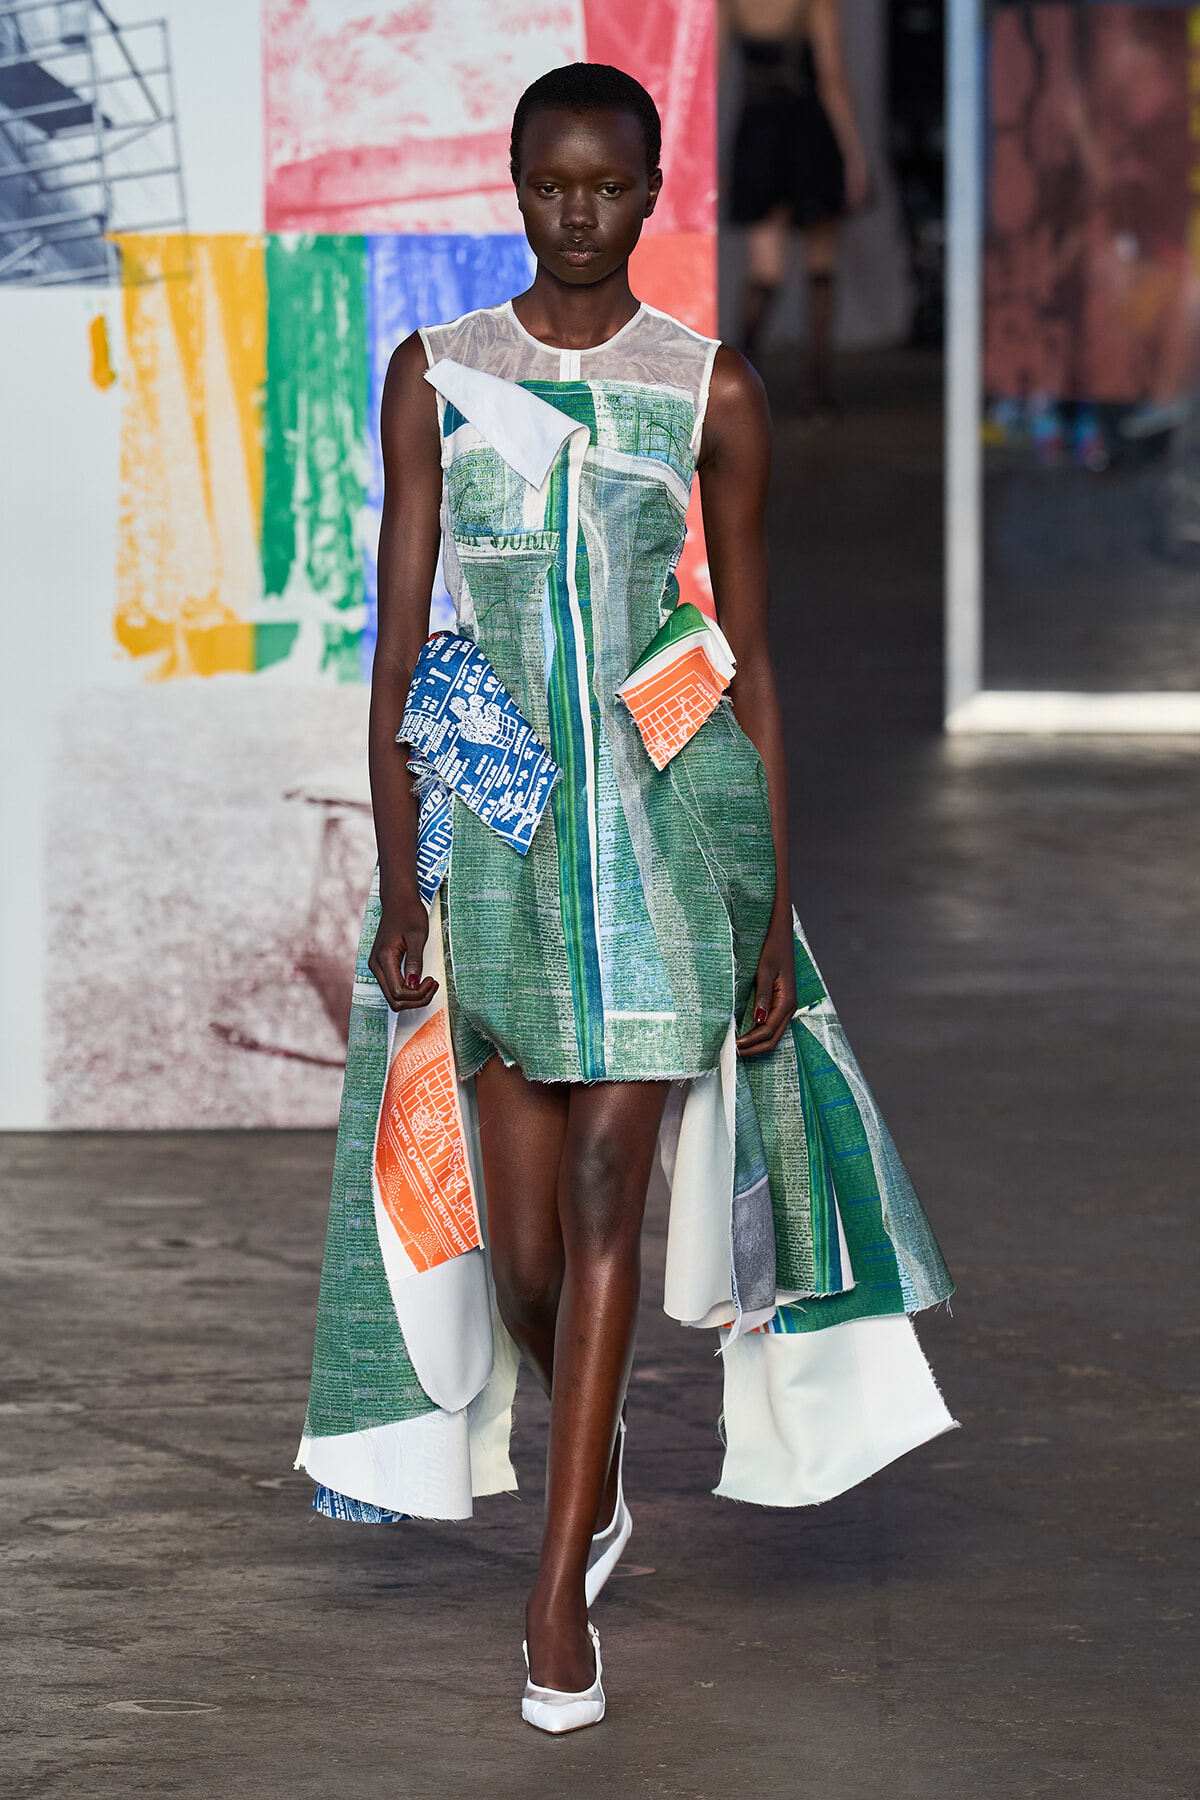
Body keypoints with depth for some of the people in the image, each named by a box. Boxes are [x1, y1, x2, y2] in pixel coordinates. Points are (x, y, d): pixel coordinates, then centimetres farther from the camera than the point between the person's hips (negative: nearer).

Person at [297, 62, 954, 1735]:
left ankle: (559, 1596, -2)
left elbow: (755, 659, 5)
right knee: (519, 1235, 3)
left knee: (606, 1194, -8)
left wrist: (778, 906, 1)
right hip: (489, 819, 1)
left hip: (668, 813, -1)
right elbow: (397, 645, 2)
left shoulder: (714, 390, 3)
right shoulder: (434, 375, 4)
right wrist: (399, 889, -5)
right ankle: (596, 1474, 34)